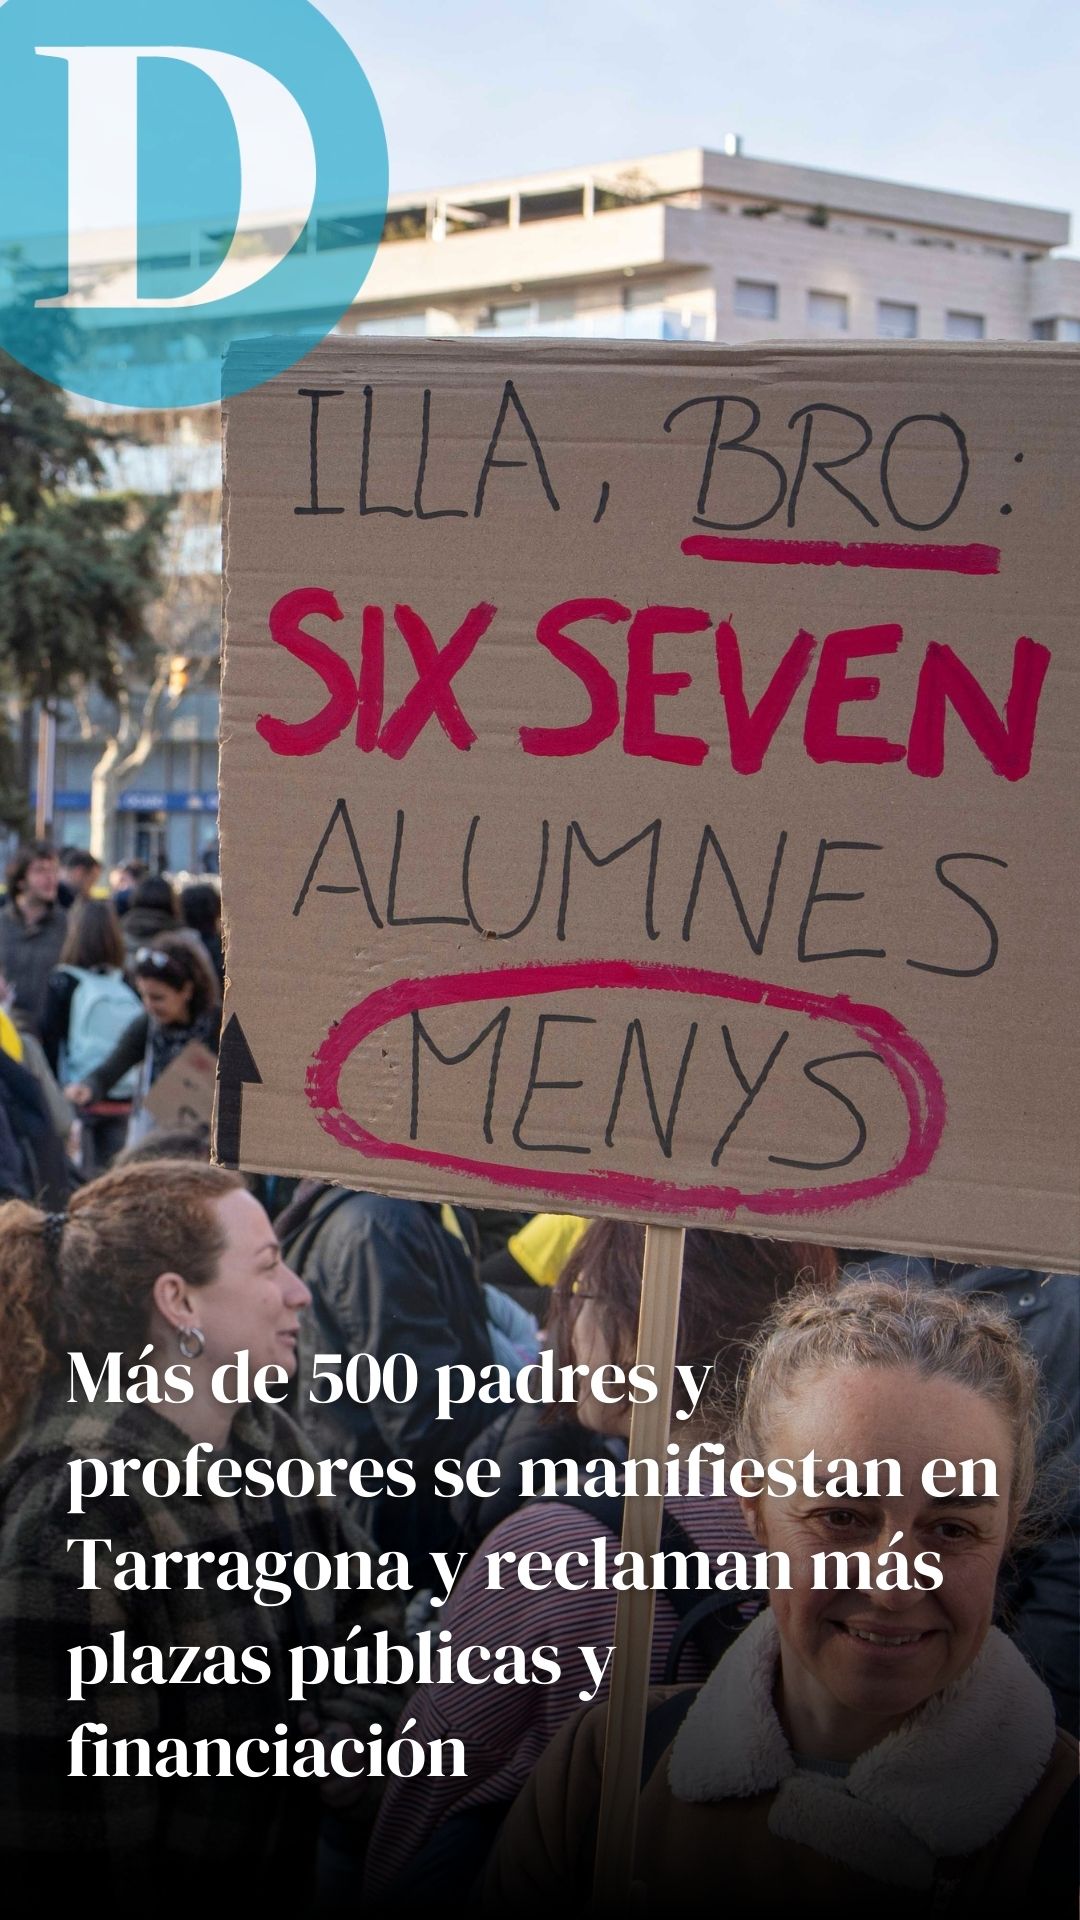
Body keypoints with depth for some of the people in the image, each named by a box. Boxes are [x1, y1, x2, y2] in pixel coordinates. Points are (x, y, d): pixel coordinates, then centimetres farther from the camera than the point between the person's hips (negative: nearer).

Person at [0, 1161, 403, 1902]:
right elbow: (72, 1779, -25)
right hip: (173, 1879, -7)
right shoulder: (84, 1505, -26)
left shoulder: (268, 1439, 0)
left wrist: (345, 1732, -9)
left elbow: (369, 1605, 7)